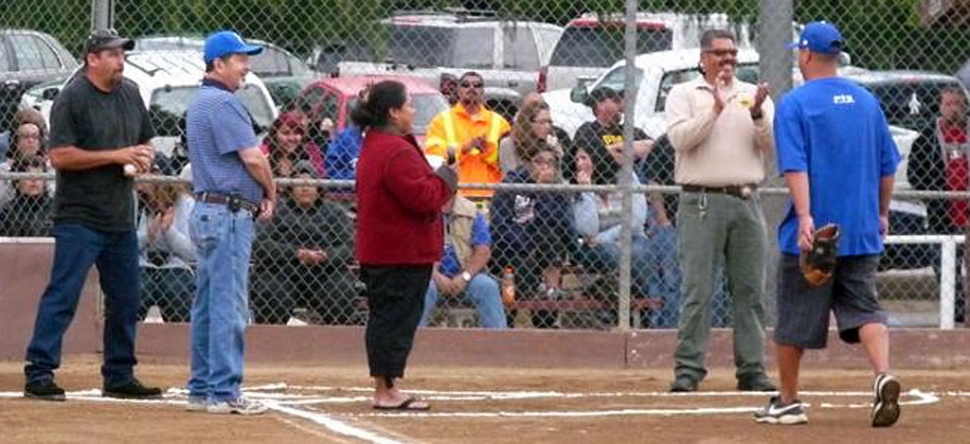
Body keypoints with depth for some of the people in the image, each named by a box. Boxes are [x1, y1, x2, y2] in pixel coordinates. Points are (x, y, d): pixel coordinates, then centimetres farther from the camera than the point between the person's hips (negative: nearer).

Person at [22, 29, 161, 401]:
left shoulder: (131, 95, 12)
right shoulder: (72, 99, -11)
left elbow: (144, 141, 24)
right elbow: (60, 156, -17)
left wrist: (143, 157, 0)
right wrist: (115, 156, -19)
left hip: (121, 216, 7)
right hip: (79, 217, -7)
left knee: (125, 300, 12)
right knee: (62, 296, -10)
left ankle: (119, 377, 22)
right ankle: (38, 374, -9)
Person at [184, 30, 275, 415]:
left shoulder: (199, 103, 18)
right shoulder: (224, 103, -15)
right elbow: (252, 157, -18)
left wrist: (259, 195, 7)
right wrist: (271, 193, -1)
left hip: (205, 209, 11)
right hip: (229, 213, -11)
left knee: (207, 304, 12)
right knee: (229, 305, -9)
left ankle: (201, 389, 16)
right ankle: (224, 393, -9)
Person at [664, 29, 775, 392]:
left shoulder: (754, 96, 14)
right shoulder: (684, 95, 6)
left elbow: (773, 145, 4)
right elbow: (680, 138, -10)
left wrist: (758, 115, -13)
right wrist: (715, 109, -17)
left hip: (746, 202, 3)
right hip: (701, 202, -3)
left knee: (750, 290, 4)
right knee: (697, 290, -7)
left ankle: (752, 370, 8)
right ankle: (688, 369, -5)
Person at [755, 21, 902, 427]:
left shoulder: (795, 104, -6)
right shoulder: (866, 102, 10)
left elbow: (795, 167, -17)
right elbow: (888, 165, 15)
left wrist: (804, 218, -23)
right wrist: (882, 214, 26)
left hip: (813, 231, -4)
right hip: (862, 233, 4)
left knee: (795, 317, 8)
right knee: (865, 310, 1)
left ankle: (788, 401, 17)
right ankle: (883, 376, -25)